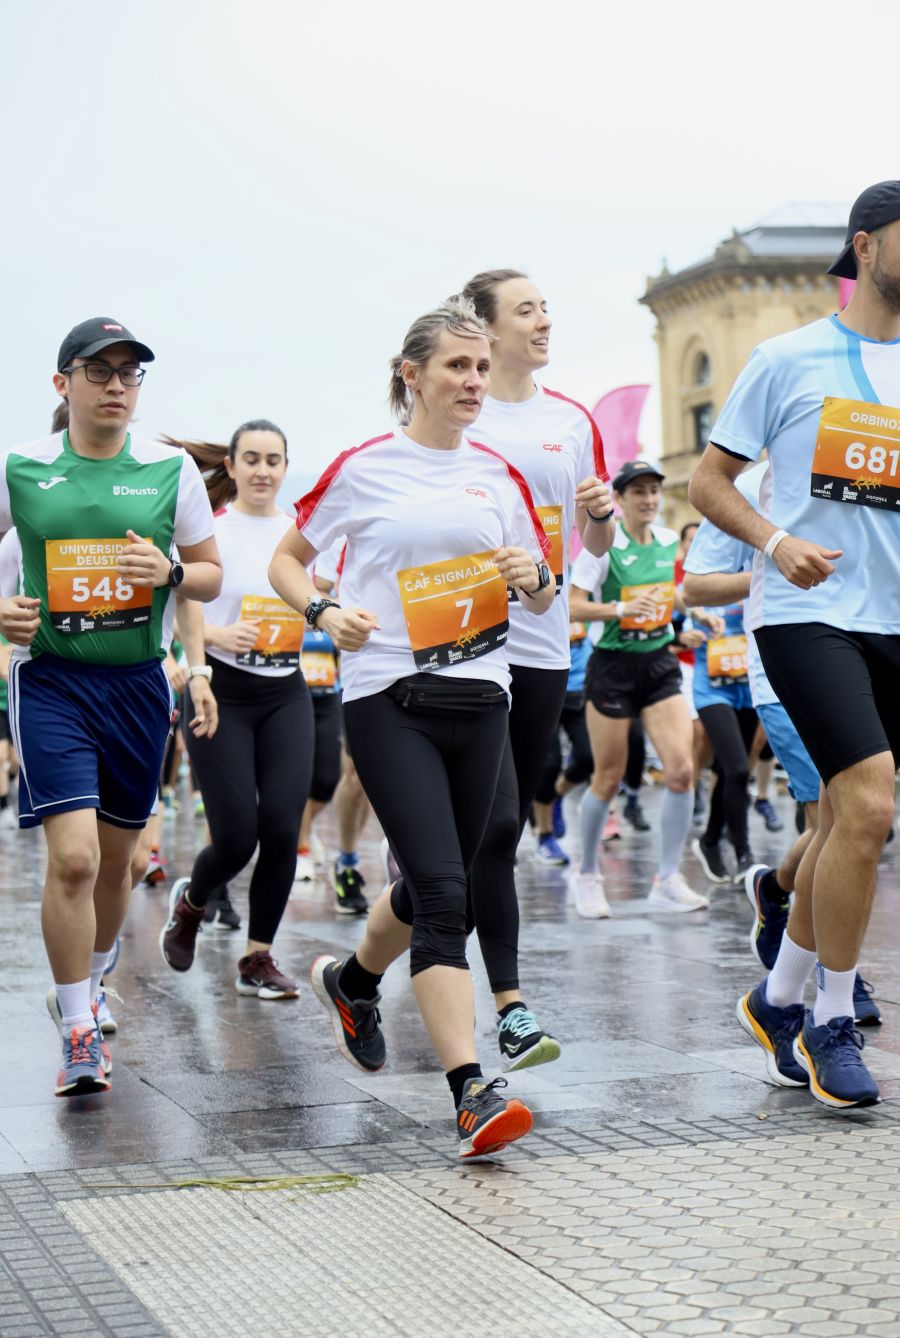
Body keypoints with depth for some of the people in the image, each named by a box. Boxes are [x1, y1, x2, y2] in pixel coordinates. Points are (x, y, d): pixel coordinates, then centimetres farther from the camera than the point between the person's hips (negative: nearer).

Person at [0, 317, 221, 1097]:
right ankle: (79, 1034, -4)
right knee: (73, 857, -15)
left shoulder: (171, 470, 2)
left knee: (116, 857, 13)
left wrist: (170, 573, -13)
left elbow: (211, 576, 9)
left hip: (137, 682, 3)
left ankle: (89, 988, 38)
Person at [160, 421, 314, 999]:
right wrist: (215, 634, -24)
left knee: (282, 828, -7)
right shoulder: (210, 530, -4)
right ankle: (190, 903, 27)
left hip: (286, 695, 4)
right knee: (237, 837, -8)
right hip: (222, 692, -3)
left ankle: (258, 960, 8)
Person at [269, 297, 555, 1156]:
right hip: (386, 697, -5)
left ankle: (350, 979, 45)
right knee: (441, 891, -15)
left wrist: (534, 580, -7)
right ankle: (470, 1093, -18)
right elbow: (287, 558, 9)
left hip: (478, 696, 5)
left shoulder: (497, 475, 11)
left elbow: (541, 600, 16)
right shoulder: (366, 467, 0)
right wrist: (324, 613, -10)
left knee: (436, 884, 14)